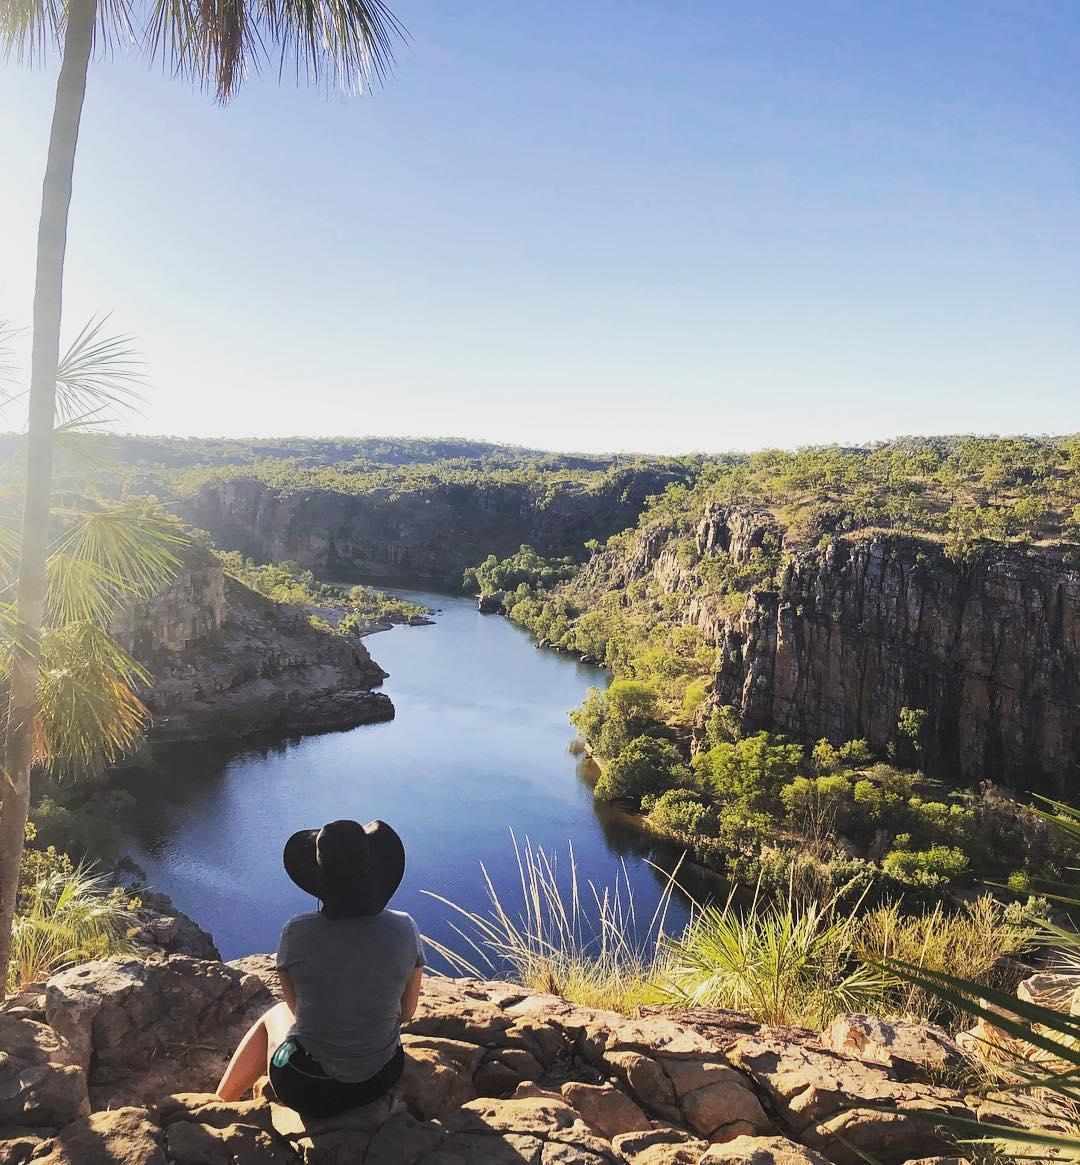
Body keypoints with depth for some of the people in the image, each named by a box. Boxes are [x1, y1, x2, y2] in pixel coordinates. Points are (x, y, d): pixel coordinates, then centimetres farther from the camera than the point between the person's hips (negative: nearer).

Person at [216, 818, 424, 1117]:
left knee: (274, 1015, 28)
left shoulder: (297, 933, -20)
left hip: (307, 1092, -2)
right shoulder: (404, 928, -15)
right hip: (382, 1081, 3)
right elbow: (406, 1012, 0)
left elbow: (295, 1005, 0)